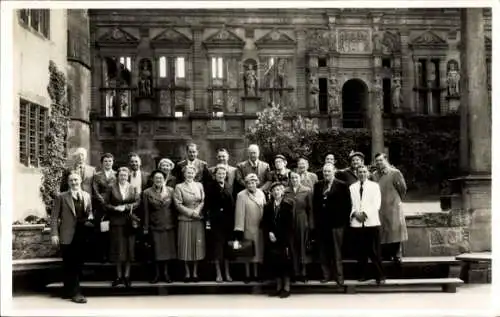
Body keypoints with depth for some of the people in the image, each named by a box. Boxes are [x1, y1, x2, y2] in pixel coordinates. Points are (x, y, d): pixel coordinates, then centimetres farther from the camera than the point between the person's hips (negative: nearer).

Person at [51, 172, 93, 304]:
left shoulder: (87, 196, 12)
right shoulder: (61, 197, -1)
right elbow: (54, 217, -3)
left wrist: (90, 219, -3)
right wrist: (54, 234, -11)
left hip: (82, 236, 4)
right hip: (67, 236, -4)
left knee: (78, 264, 9)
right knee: (70, 265, -1)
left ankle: (69, 291, 22)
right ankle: (75, 293, 3)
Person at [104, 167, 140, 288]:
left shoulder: (133, 188, 8)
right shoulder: (112, 188, 5)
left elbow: (137, 203, 1)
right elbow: (106, 203, 2)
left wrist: (126, 206, -13)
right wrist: (115, 208, -14)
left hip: (129, 221, 1)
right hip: (116, 221, -1)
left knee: (129, 248, 1)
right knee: (117, 248, 0)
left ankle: (127, 275, 10)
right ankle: (119, 276, 10)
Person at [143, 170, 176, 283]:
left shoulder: (170, 190, 2)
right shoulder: (147, 192, -2)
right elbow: (146, 211, -2)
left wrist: (175, 223, 0)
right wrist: (146, 227, -4)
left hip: (169, 225, 1)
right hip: (155, 226, -1)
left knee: (168, 249, 6)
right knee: (156, 251, 3)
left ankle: (166, 273, 17)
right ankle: (157, 274, 14)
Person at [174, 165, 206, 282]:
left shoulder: (199, 185, 11)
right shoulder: (179, 187, 1)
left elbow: (203, 201, 5)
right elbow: (178, 204, -6)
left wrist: (198, 211, -12)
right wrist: (191, 212, -13)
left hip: (198, 220, 3)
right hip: (185, 220, -2)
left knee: (197, 245, 4)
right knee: (186, 246, 1)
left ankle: (195, 273, 13)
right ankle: (187, 273, 11)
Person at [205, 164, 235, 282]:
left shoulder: (229, 187, 8)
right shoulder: (210, 187, 1)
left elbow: (232, 203, 0)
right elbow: (208, 204, 0)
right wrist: (209, 217, -5)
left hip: (227, 220, 2)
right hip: (216, 220, -2)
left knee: (227, 245, 4)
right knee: (217, 245, -2)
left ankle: (227, 273, 11)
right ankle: (218, 273, 5)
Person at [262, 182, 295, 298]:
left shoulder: (289, 204, -4)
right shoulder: (268, 206, 10)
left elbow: (290, 223, -7)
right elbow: (264, 222, 9)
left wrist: (281, 237, -13)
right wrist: (269, 233, -8)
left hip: (285, 239, -4)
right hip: (272, 239, 4)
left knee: (285, 261, -1)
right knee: (274, 262, 4)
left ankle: (286, 288, 7)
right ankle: (278, 287, 15)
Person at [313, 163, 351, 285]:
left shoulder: (341, 185, -2)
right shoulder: (318, 185, 11)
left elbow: (346, 204, -3)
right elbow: (315, 203, 14)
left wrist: (344, 220, -7)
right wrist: (316, 218, 8)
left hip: (336, 222, -4)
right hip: (321, 222, 4)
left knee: (336, 250, 2)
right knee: (323, 250, 7)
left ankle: (339, 275, 10)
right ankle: (326, 274, 16)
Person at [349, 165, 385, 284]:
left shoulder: (374, 186, 8)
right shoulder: (352, 187, 15)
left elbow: (376, 204, -2)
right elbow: (349, 204, 8)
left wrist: (365, 213, -11)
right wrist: (355, 213, -10)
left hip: (371, 221, -2)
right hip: (357, 222, 2)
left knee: (374, 251, -4)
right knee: (361, 251, 4)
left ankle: (380, 276, 3)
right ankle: (362, 275, 12)